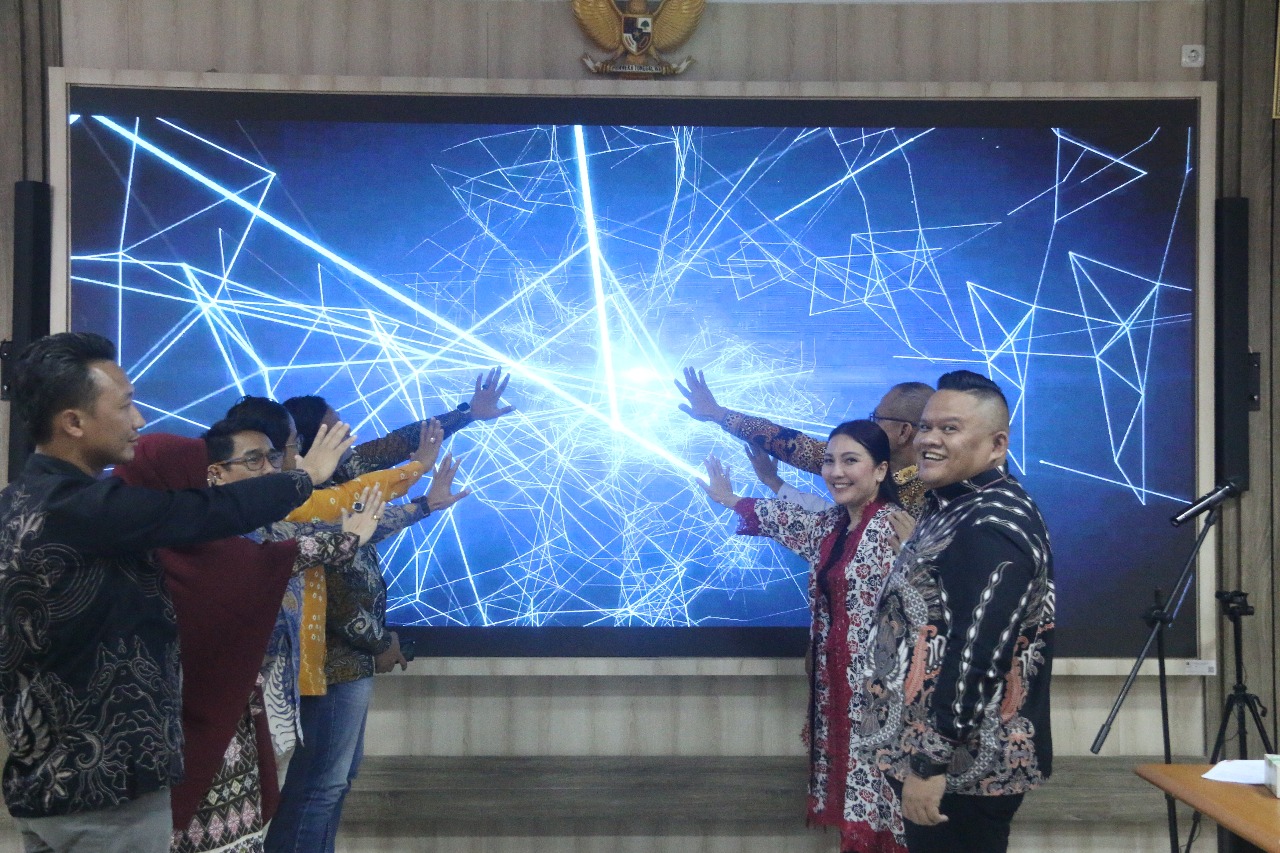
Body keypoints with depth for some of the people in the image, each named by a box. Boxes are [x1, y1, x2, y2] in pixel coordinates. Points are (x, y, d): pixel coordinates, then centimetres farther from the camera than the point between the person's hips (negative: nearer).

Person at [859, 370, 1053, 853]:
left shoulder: (993, 526, -19)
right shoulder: (956, 507, 13)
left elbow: (977, 654, -26)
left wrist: (931, 763, -26)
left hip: (965, 767, -10)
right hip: (931, 753, 10)